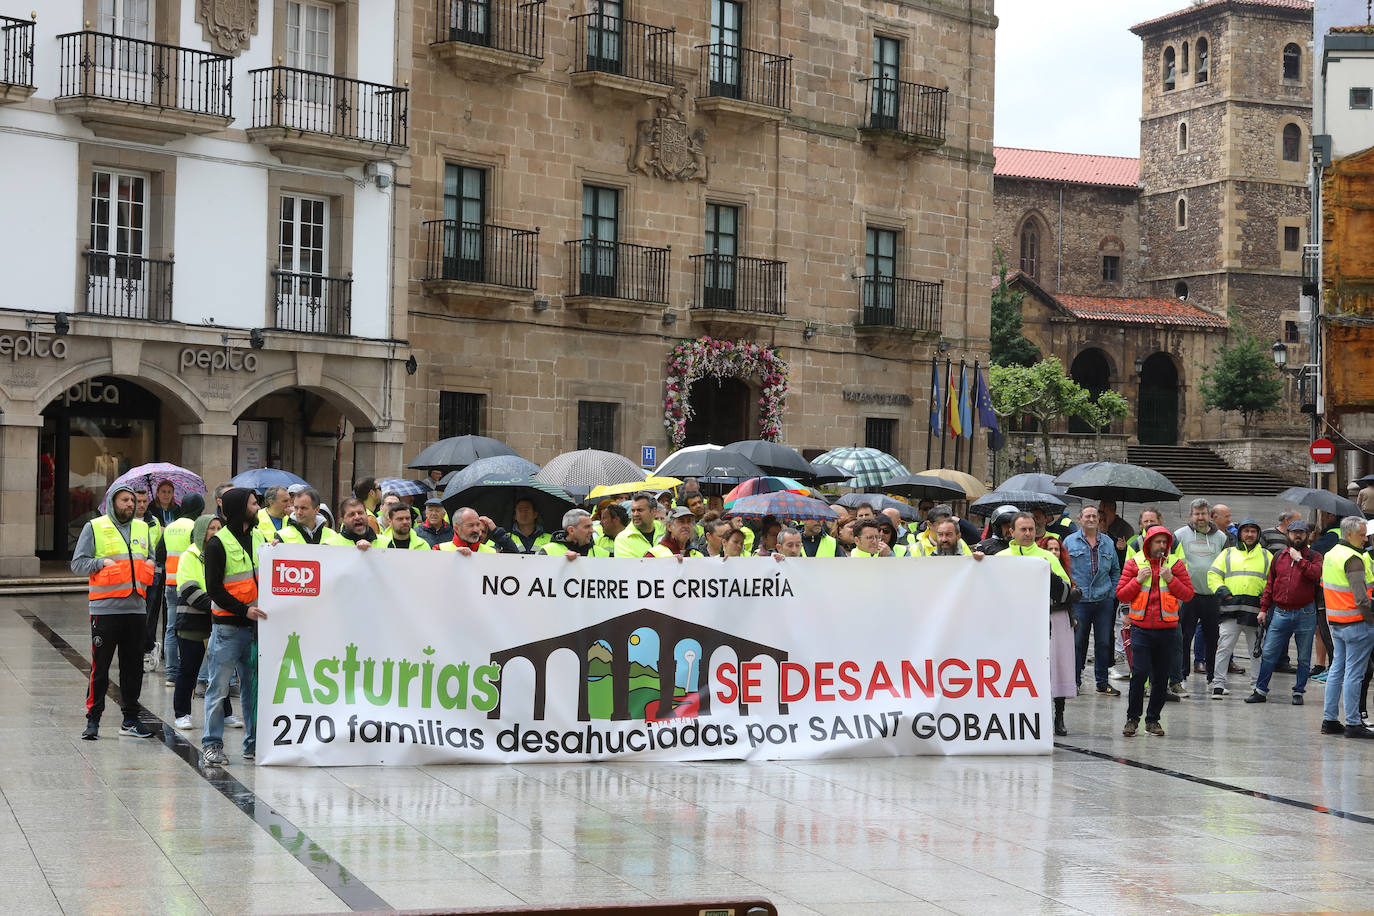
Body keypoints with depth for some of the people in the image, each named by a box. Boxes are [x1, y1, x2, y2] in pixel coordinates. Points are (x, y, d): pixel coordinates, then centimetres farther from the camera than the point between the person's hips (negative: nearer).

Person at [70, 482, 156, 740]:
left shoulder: (142, 528, 15)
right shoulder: (94, 528, 1)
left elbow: (150, 557, 26)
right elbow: (77, 563, -1)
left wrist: (148, 565, 5)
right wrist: (103, 563, -14)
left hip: (136, 608, 5)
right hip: (105, 609, -4)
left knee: (133, 666, 8)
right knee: (100, 666, -3)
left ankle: (130, 719, 16)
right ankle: (93, 719, 5)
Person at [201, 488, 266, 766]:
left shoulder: (259, 537, 13)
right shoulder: (218, 543, -7)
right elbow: (214, 588, -10)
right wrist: (243, 609, -18)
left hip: (256, 625, 6)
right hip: (228, 627, -6)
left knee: (254, 686, 9)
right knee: (219, 688, -2)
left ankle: (254, 743, 15)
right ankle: (212, 745, 5)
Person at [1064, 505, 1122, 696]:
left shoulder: (1108, 543, 12)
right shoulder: (1070, 542, 3)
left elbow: (1116, 571, 19)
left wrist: (1113, 593, 8)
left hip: (1104, 601, 3)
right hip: (1079, 601, -3)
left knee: (1104, 642, 6)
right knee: (1077, 642, 0)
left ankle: (1102, 682, 14)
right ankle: (1074, 681, 9)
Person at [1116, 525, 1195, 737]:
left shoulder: (1176, 564, 6)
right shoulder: (1134, 563, 4)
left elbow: (1188, 594, 2)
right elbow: (1121, 595, 3)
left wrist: (1170, 579, -12)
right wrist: (1138, 580, -11)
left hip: (1167, 629, 2)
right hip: (1141, 628, -1)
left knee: (1161, 677, 5)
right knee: (1139, 673, -11)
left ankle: (1153, 719, 17)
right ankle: (1132, 718, 2)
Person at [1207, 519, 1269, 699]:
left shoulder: (1266, 556, 16)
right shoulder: (1227, 554, 14)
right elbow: (1213, 575, 10)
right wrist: (1222, 591, -6)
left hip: (1256, 610, 1)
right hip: (1231, 609, -1)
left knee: (1258, 649, 6)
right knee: (1224, 646, -6)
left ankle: (1258, 685, 15)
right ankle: (1219, 684, -1)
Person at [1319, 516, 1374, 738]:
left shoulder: (1330, 555, 12)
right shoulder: (1354, 559, -17)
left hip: (1335, 622, 9)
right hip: (1356, 623, -9)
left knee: (1337, 669, 14)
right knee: (1354, 673, -4)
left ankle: (1329, 720, 17)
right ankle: (1353, 724, -1)